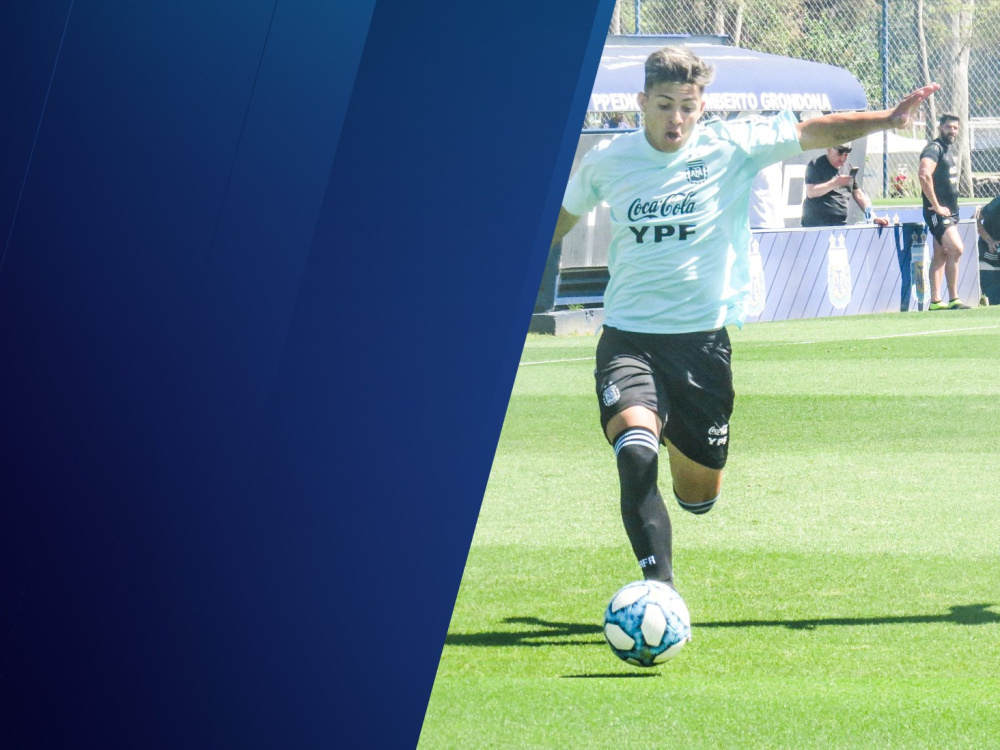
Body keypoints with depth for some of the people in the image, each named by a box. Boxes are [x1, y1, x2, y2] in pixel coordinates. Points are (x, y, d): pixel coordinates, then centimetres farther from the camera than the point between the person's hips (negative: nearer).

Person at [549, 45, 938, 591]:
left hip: (702, 339, 1)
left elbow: (815, 132, -5)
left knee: (699, 495, 8)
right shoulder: (606, 161, 2)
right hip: (628, 338, -1)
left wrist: (888, 119, -20)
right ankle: (658, 582, -28)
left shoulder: (732, 147, -2)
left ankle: (679, 440, 43)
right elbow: (561, 218, 21)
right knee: (636, 450, -30)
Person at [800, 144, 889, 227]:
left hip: (841, 225, 5)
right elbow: (810, 192, -14)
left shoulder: (848, 168, 17)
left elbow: (859, 195, 18)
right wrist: (834, 183, -25)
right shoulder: (816, 165, -2)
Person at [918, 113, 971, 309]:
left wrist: (951, 207, 17)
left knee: (941, 255, 10)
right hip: (938, 212, -10)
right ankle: (953, 300, -16)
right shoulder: (934, 148, -13)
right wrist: (936, 206, -25)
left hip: (949, 211, 10)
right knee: (956, 249, -18)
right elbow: (924, 175, -29)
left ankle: (935, 301, 12)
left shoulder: (948, 150, 17)